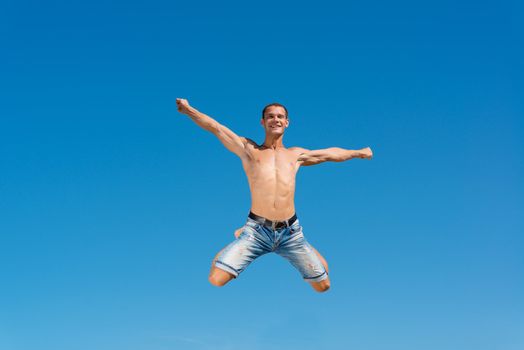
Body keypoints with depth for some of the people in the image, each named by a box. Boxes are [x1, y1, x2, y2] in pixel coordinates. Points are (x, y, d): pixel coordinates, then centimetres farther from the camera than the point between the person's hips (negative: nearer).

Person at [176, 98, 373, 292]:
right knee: (215, 280, -15)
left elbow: (331, 154, 32)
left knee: (323, 285, 5)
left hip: (290, 232, 3)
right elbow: (215, 127, 3)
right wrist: (188, 110, -8)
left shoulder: (296, 155, 19)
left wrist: (358, 153, 41)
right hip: (257, 231, -2)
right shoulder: (248, 149, 10)